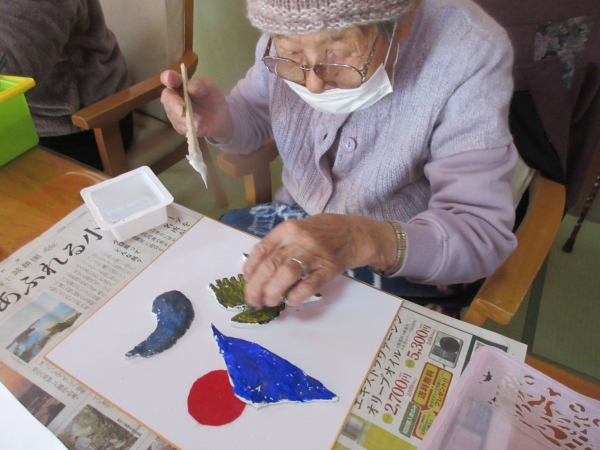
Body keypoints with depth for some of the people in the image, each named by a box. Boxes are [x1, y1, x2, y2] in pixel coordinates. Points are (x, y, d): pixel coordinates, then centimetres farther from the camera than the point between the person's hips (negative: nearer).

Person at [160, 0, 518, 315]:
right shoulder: (289, 35, -13)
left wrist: (367, 241, -46)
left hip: (405, 269, -2)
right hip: (295, 221, 3)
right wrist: (219, 122, -19)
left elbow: (484, 232, -28)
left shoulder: (471, 54, -25)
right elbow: (253, 120, 4)